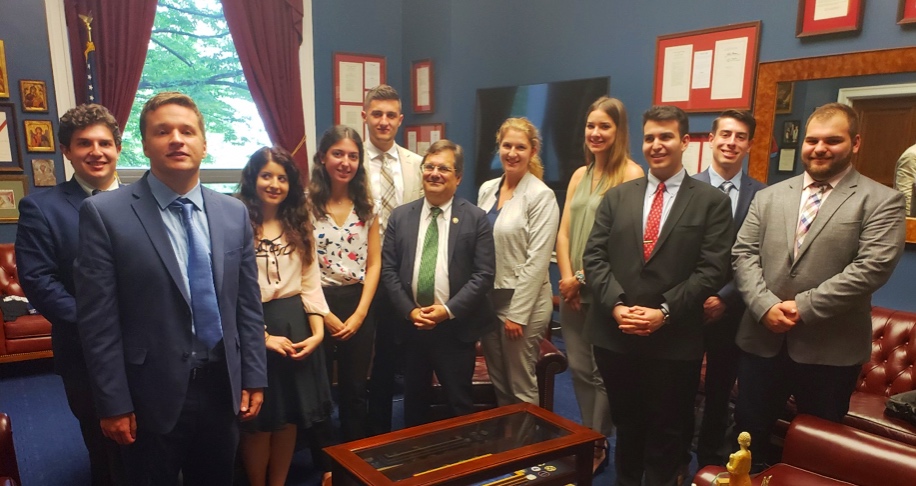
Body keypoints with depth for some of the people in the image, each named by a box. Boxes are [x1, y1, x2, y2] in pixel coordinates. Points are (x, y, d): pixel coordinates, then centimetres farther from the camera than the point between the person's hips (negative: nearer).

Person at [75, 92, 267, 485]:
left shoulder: (234, 213, 2)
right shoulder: (105, 213, -10)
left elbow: (247, 304, 5)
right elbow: (97, 320, -10)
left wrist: (253, 378, 4)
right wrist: (113, 403, -10)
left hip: (222, 387, 4)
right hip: (152, 395, -3)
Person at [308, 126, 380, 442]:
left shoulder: (366, 205, 4)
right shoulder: (306, 204, -7)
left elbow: (373, 263, 3)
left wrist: (359, 313, -6)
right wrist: (324, 314, -12)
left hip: (359, 304, 3)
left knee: (355, 390, 14)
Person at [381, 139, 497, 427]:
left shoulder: (476, 218, -3)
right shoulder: (400, 216, 5)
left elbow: (484, 274, -8)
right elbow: (388, 270, 2)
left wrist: (448, 310, -15)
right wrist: (409, 311, -9)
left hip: (457, 327, -2)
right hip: (411, 325, 3)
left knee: (459, 405, 11)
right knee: (414, 404, 17)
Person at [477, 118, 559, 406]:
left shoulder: (541, 196, -12)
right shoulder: (487, 189, 7)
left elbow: (537, 260, -16)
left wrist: (517, 313, -16)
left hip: (523, 301, -6)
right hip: (487, 298, 6)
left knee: (521, 388, 7)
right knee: (497, 384, 18)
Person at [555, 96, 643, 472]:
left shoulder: (630, 174, -8)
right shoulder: (580, 175, 12)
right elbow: (564, 231, 8)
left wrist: (587, 277, -13)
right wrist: (567, 276, -6)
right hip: (573, 289, 6)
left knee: (603, 370, 6)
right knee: (579, 367, 14)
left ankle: (598, 446, 23)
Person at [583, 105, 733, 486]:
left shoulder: (712, 201, -1)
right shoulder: (617, 196, 8)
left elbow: (711, 270, -9)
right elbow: (594, 256, 1)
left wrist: (664, 311, -17)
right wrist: (617, 305, -13)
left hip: (675, 340, -3)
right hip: (615, 335, 3)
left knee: (666, 433, 14)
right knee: (626, 425, 21)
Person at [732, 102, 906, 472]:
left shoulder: (882, 201, -2)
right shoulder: (768, 197, 9)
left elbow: (872, 267, -14)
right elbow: (742, 254, 2)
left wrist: (804, 307, -18)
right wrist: (765, 305, -14)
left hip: (831, 349, -3)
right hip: (762, 340, 3)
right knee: (748, 434, 14)